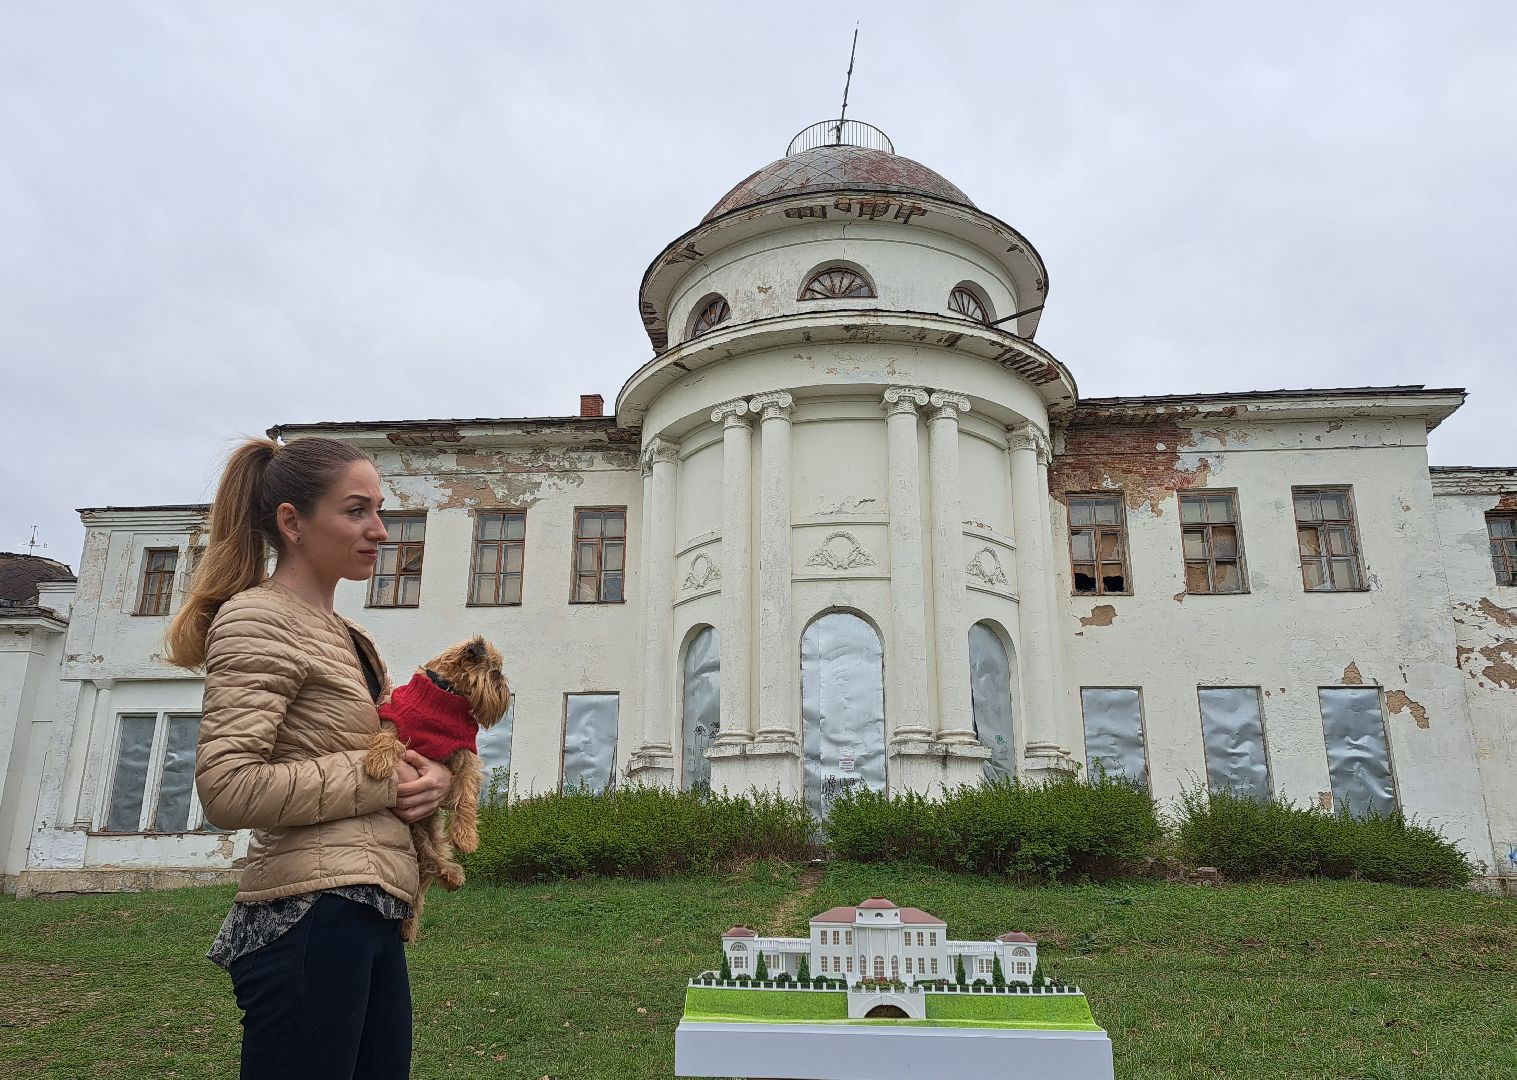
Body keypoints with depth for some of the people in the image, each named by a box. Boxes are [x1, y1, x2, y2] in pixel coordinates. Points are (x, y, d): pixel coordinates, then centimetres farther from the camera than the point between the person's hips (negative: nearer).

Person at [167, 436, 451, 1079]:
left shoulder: (346, 636, 17)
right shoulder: (259, 617, -10)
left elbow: (392, 749, 24)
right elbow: (227, 790, -21)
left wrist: (431, 777, 1)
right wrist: (376, 780, -13)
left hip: (371, 917, 9)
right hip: (312, 916, -9)